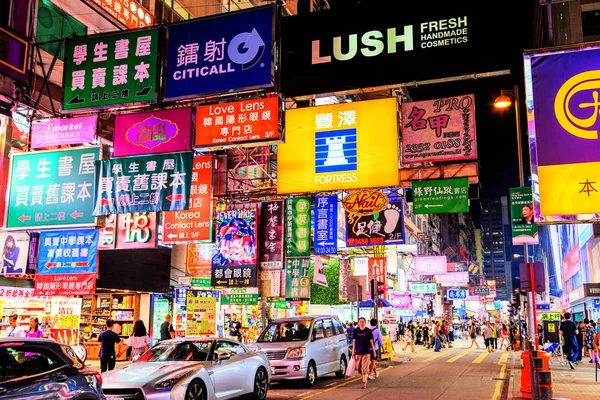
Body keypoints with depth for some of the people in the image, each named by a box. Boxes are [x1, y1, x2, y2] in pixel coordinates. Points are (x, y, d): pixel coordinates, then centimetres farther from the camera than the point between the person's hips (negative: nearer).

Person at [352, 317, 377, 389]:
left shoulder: (368, 331, -2)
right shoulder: (356, 331, 4)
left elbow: (371, 342, 4)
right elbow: (354, 341, 9)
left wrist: (374, 351, 5)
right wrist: (353, 351, 7)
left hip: (366, 352, -3)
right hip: (358, 352, 3)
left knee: (365, 368, -7)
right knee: (358, 367, 9)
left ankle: (364, 382, -3)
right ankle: (364, 377, 33)